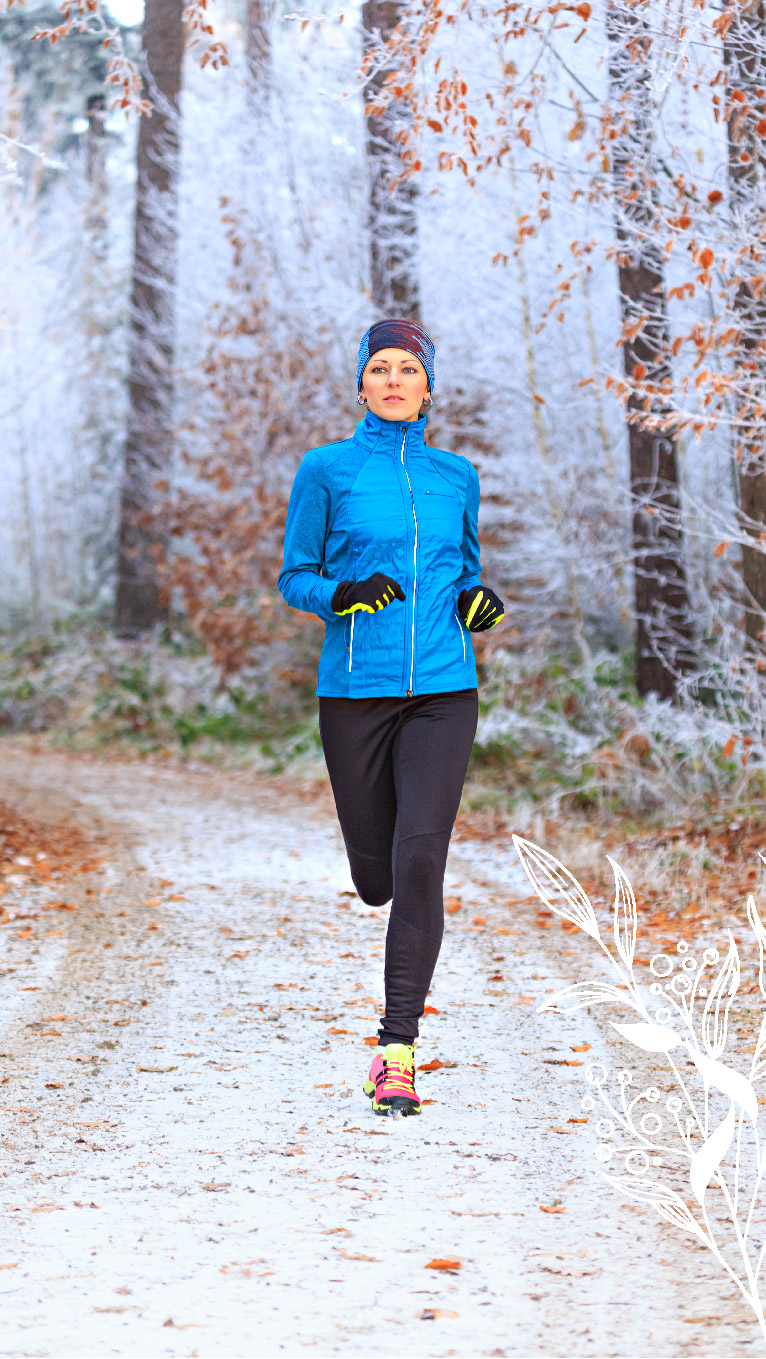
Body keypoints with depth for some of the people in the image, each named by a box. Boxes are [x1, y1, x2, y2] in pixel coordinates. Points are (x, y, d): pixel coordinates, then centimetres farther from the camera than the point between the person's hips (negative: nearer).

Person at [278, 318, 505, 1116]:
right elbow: (294, 578, 4)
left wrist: (478, 601, 1)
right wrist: (344, 594, -16)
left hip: (442, 693, 1)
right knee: (377, 877, 6)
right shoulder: (327, 470, 3)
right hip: (354, 690, -1)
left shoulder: (456, 477, 11)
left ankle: (398, 1050, -12)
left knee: (420, 862, -15)